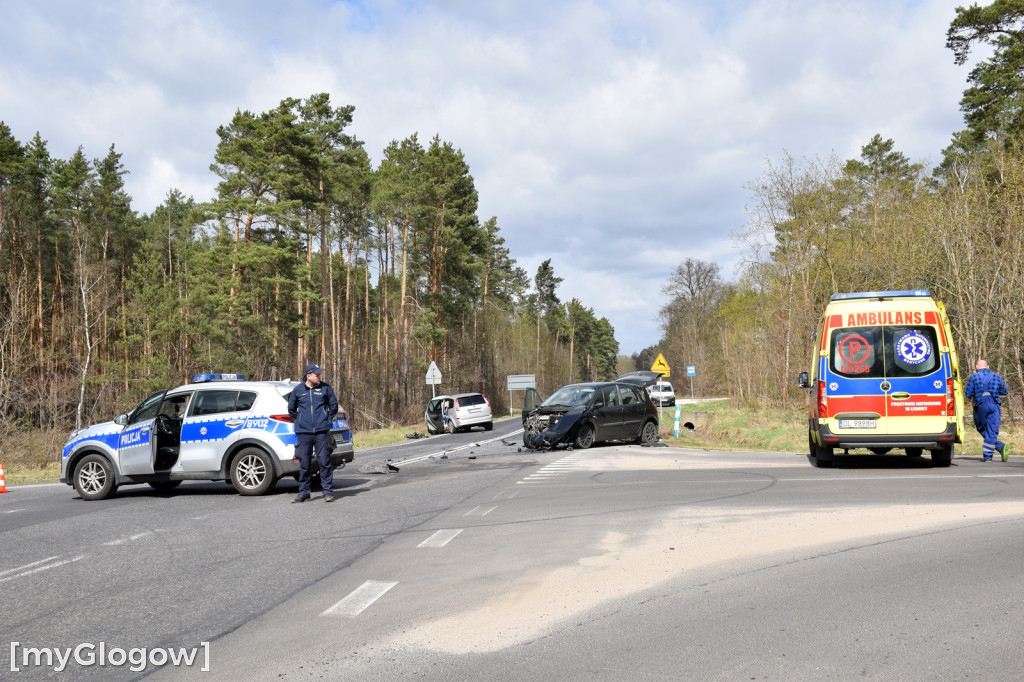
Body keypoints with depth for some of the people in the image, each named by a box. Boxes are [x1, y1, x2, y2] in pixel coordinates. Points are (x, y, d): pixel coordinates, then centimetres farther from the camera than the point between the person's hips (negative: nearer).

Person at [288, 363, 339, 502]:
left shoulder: (326, 388, 3)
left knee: (324, 461, -2)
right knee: (304, 463, 5)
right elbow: (291, 409, 19)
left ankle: (328, 491, 5)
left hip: (322, 432, -1)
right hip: (303, 432, 1)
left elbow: (334, 406, 14)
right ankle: (303, 492, 15)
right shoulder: (298, 390, 5)